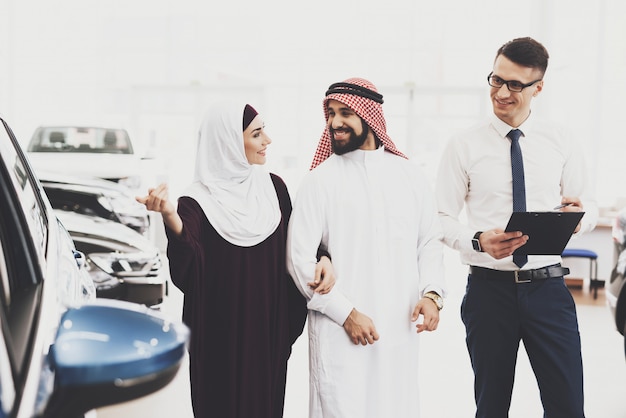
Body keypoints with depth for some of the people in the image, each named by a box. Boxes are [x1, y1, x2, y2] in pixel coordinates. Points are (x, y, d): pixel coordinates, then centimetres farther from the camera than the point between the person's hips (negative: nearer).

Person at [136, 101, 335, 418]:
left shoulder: (273, 186, 3)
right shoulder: (198, 202, -11)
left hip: (270, 328, 5)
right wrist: (170, 217, -39)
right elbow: (189, 272, -24)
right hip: (222, 334, -4)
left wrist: (321, 258, -9)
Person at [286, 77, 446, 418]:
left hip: (400, 331, 3)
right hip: (341, 332, -3)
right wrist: (346, 313, -11)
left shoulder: (410, 175, 8)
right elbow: (300, 257, -6)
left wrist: (432, 293, -5)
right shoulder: (320, 179, -2)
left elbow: (430, 242, 12)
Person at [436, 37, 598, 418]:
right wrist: (479, 242, -21)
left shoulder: (562, 141, 3)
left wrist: (579, 217, -16)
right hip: (489, 288, -1)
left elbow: (590, 206, 8)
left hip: (548, 285, 1)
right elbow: (443, 219, -1)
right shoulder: (464, 146, -2)